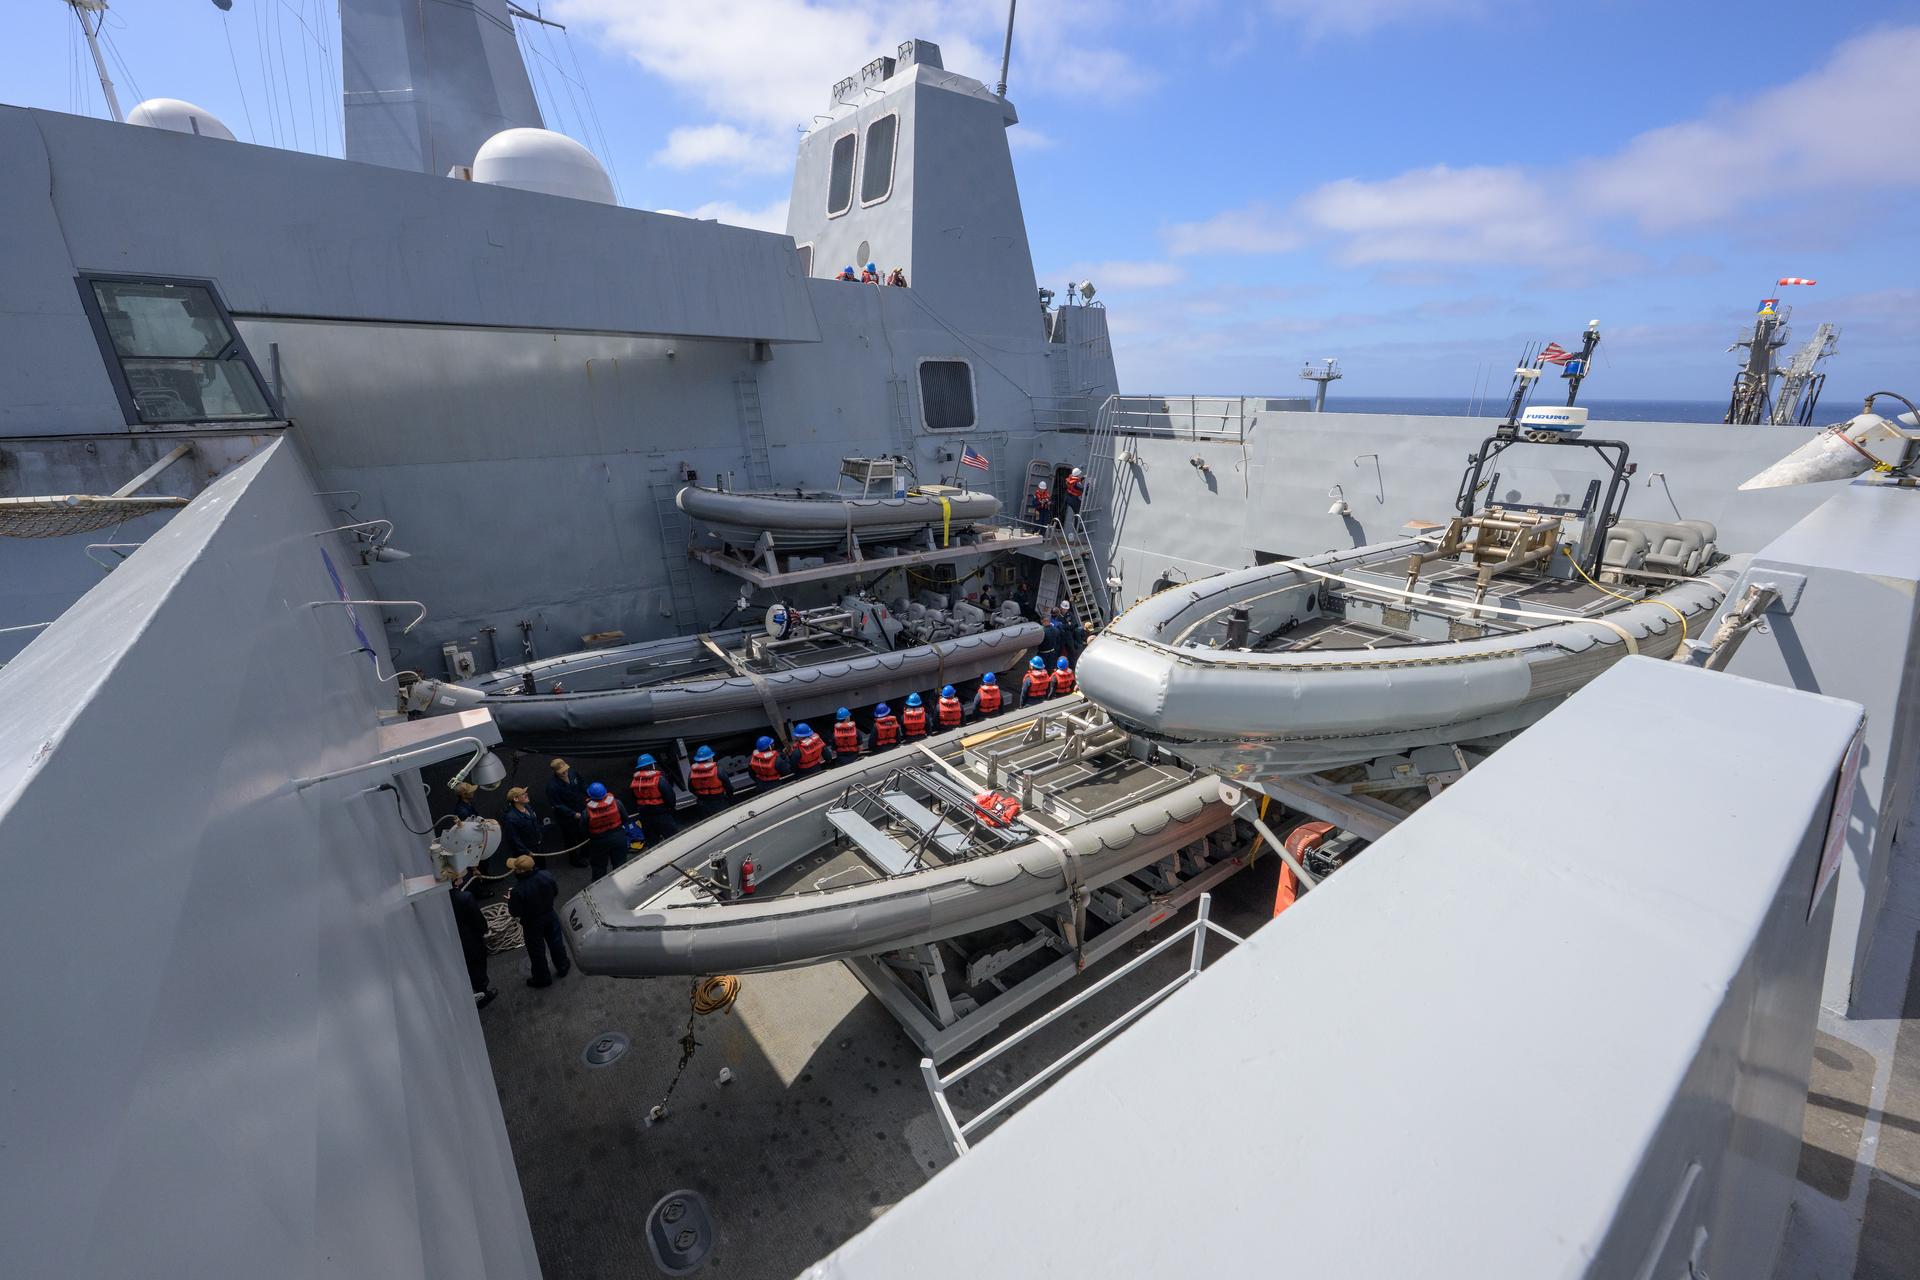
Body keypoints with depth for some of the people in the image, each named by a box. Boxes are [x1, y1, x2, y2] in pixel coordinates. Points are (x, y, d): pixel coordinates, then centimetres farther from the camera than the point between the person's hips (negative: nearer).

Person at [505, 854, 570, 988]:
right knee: (556, 942, 24)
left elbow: (515, 913, -20)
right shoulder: (546, 876, -19)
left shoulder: (518, 890, -34)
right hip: (550, 915, 4)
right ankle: (563, 967, 44)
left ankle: (543, 978, 36)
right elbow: (556, 893, -2)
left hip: (532, 923, -4)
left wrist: (510, 899, -4)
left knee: (537, 951, 18)